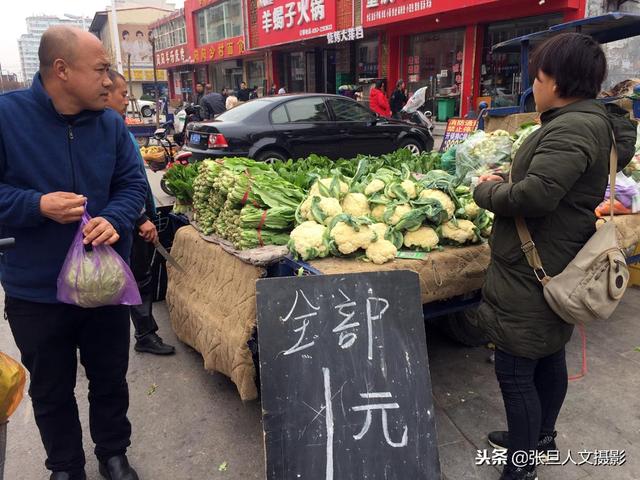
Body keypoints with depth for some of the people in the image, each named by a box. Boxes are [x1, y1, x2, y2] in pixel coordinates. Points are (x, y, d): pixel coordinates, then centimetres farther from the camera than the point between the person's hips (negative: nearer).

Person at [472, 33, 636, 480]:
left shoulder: (572, 129, -22)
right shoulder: (593, 122, 11)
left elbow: (535, 194, -33)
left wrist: (490, 190, -14)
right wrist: (506, 183, 2)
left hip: (532, 276, -11)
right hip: (556, 269, 11)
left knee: (515, 372, 0)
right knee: (549, 358, 24)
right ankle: (541, 435, 44)